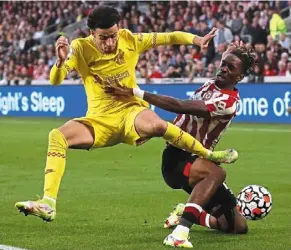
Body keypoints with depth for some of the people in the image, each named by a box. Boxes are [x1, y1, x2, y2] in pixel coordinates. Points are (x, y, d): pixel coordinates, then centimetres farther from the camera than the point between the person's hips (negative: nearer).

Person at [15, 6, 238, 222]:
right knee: (57, 136, -25)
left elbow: (169, 37, 2)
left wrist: (196, 39, -14)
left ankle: (209, 155, -18)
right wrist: (61, 60, -37)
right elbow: (55, 81, -16)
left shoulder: (130, 40, -4)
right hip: (100, 121, 1)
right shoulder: (80, 48, -7)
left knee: (154, 124, -37)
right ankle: (48, 204, -28)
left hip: (131, 111, -1)